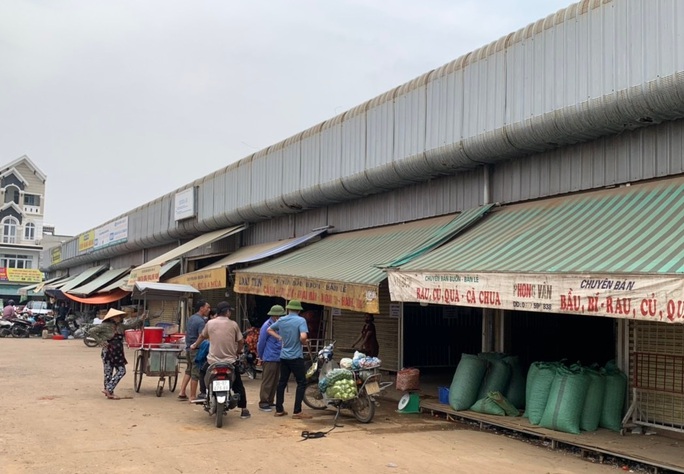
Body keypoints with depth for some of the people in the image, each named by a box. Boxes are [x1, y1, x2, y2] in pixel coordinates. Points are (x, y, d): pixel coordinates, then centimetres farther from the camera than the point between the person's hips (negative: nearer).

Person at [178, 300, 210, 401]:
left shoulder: (191, 318, 12)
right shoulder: (201, 321, -18)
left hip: (188, 348, 9)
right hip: (196, 350, -9)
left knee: (188, 371, 19)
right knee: (195, 373, 0)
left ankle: (182, 393, 17)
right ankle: (192, 396, 6)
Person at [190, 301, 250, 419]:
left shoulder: (210, 323, 0)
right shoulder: (233, 324, -3)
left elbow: (202, 336, 16)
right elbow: (241, 342, 3)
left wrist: (194, 345, 35)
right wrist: (238, 352, 24)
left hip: (213, 360, 1)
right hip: (230, 361, 0)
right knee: (238, 385, 13)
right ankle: (244, 410, 12)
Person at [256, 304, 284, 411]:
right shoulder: (267, 326, -12)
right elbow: (261, 342, -8)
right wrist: (261, 356, 1)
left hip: (278, 358, 8)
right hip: (269, 359, -8)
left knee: (275, 382, 12)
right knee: (267, 382, -4)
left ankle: (270, 401, 20)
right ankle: (263, 403, 1)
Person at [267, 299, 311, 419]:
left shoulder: (281, 320, 5)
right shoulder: (301, 320, -13)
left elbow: (269, 330, 18)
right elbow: (303, 337, -27)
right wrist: (302, 342, -6)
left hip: (284, 356, 6)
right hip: (296, 357, -6)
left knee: (282, 382, 13)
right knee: (301, 383, 0)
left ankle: (279, 410, 17)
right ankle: (297, 412, -4)